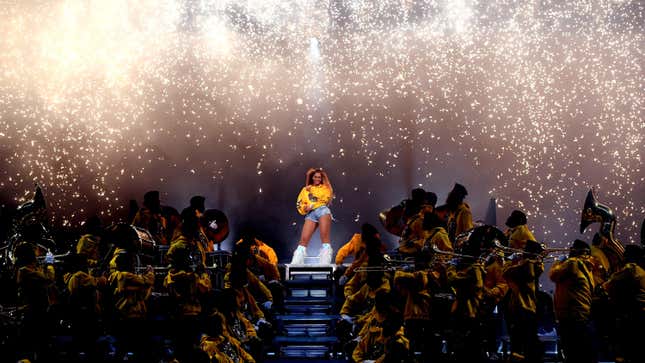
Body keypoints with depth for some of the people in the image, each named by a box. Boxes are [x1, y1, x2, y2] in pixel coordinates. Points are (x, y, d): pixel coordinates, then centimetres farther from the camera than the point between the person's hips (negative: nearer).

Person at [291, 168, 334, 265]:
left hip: (322, 210, -2)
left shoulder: (325, 188, 21)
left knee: (325, 237, -17)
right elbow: (300, 204, 18)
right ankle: (296, 263, -13)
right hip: (310, 214, 2)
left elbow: (326, 198, 1)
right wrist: (305, 208, -3)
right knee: (304, 239, -11)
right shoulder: (305, 189, 26)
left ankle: (325, 263, -24)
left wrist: (311, 204, -1)